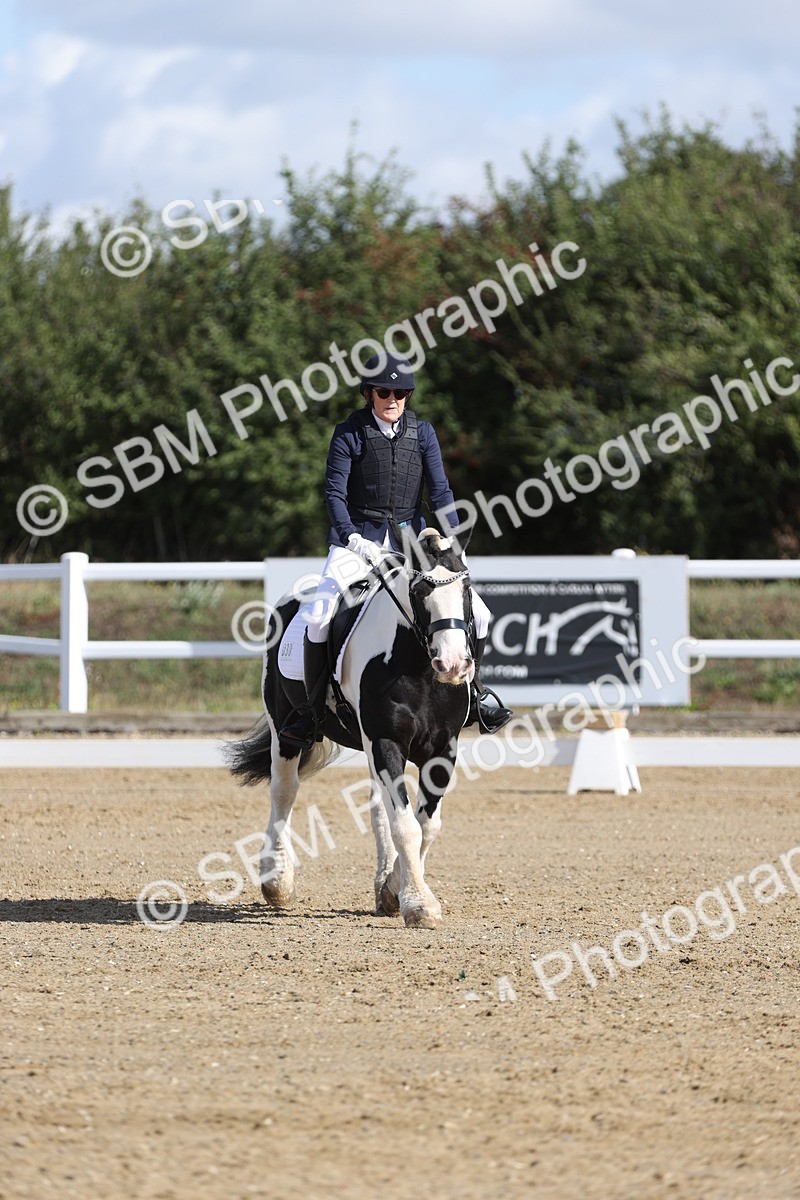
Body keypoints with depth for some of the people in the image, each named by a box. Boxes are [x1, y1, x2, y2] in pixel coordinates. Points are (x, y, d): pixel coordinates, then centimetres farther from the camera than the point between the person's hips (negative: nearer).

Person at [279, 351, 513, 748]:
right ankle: (313, 709, -12)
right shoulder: (349, 433, -4)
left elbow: (440, 491, 1)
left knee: (478, 614, -5)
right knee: (319, 614, -26)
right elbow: (335, 493, -8)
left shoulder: (422, 432, 4)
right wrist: (353, 539, -23)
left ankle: (472, 693, 20)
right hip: (358, 539, -3)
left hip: (410, 538, 3)